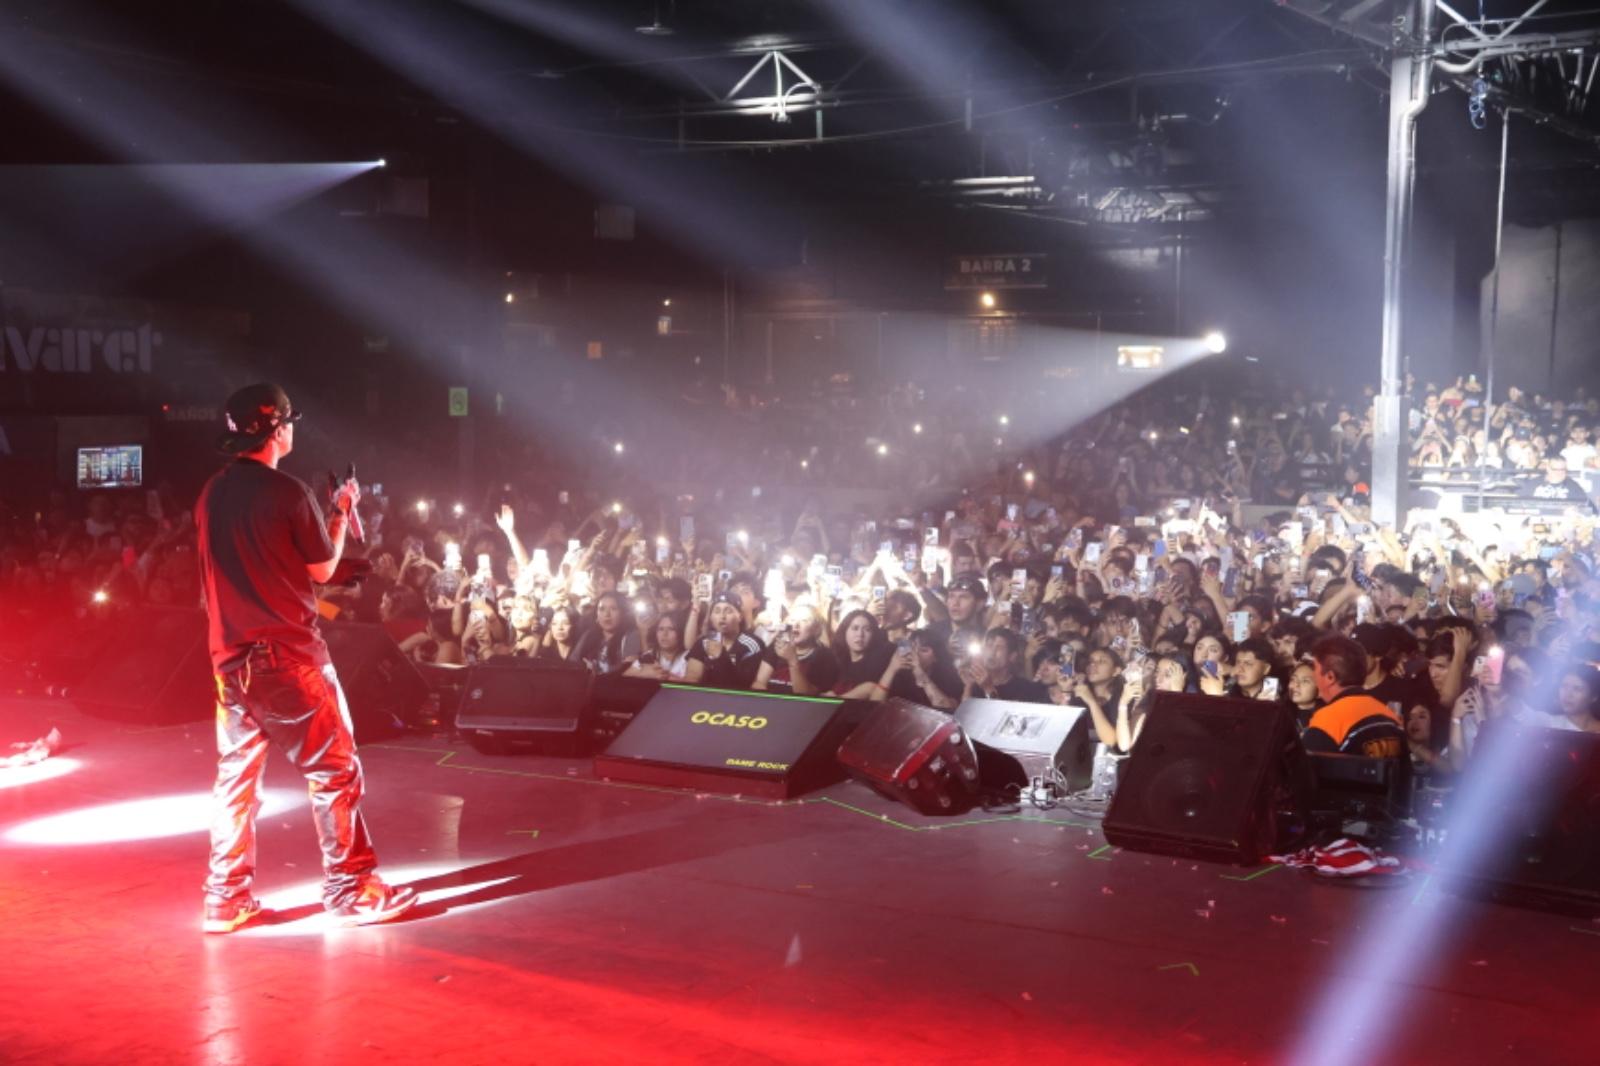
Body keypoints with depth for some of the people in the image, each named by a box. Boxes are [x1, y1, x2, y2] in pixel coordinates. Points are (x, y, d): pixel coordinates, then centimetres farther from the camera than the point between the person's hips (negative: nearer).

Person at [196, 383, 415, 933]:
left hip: (230, 656, 7)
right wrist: (343, 511, 11)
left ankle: (226, 899, 14)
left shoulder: (212, 494, 7)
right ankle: (349, 888, 6)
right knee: (335, 770, 3)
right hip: (288, 654, -7)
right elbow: (324, 568, -2)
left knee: (236, 775, 12)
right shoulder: (289, 492, -12)